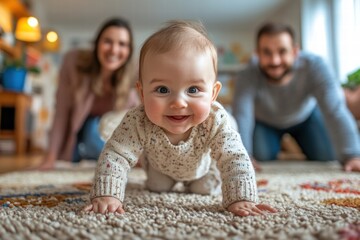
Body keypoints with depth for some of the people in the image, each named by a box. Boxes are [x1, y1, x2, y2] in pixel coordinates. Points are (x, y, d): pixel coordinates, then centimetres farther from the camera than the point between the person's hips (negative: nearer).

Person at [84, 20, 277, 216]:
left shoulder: (216, 122, -45)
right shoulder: (138, 122, -46)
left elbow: (235, 160, -41)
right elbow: (114, 155, -42)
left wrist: (240, 199, -53)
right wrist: (106, 195, -55)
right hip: (161, 165, 1)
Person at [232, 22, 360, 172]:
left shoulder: (314, 66, -35)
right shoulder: (247, 77, -36)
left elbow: (335, 111, -41)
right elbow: (241, 117, -43)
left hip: (306, 117, 1)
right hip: (265, 122, 0)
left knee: (328, 157, -10)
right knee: (261, 157, -18)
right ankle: (279, 144, 17)